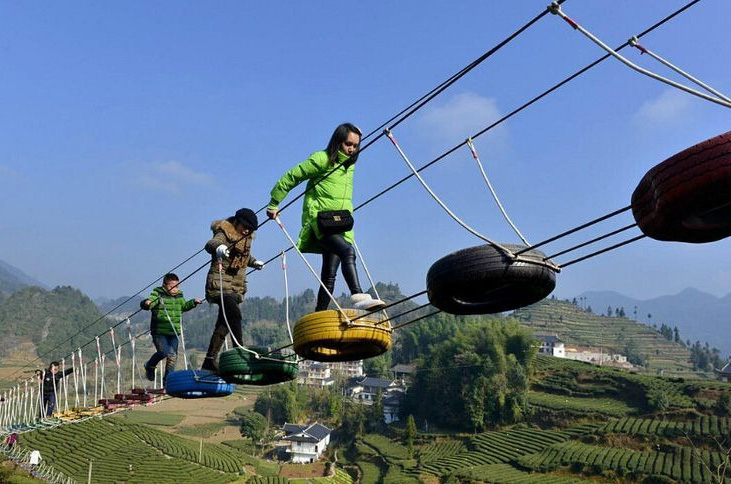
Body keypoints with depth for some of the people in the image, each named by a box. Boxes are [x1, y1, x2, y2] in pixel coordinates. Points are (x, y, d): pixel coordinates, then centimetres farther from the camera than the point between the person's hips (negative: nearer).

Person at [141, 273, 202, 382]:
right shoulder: (158, 294, -9)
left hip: (174, 332, 6)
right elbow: (146, 304, -22)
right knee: (163, 352, -16)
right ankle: (149, 366, 15)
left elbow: (184, 306, 29)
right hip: (159, 331, -6)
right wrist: (146, 303, -44)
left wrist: (193, 302, 17)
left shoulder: (179, 296, 11)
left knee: (173, 356, 5)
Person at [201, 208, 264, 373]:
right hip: (221, 282, -8)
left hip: (236, 285, 8)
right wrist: (218, 248, -55)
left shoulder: (246, 236, 13)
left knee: (224, 322, 8)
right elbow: (210, 244, -34)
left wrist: (254, 262, 22)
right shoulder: (225, 233, -11)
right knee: (234, 315, -24)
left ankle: (210, 361, 13)